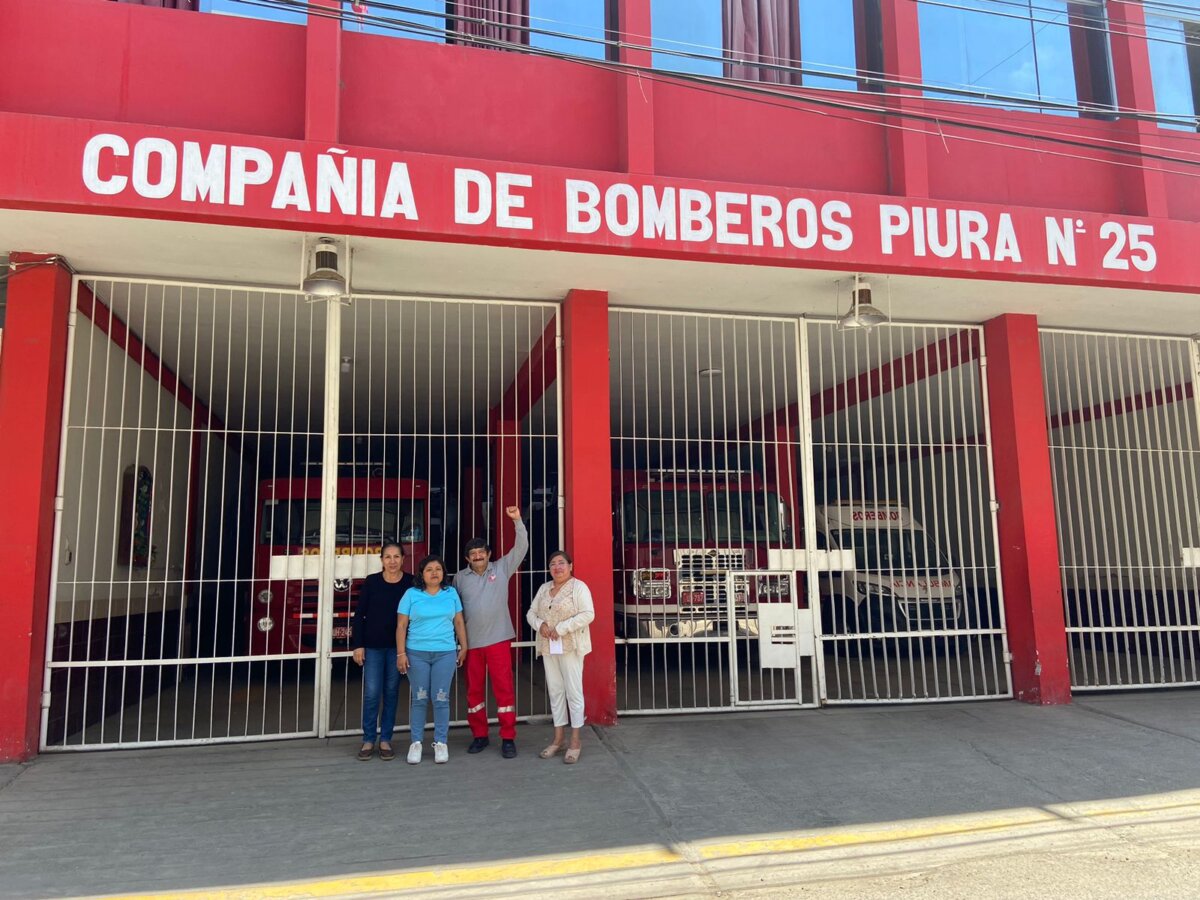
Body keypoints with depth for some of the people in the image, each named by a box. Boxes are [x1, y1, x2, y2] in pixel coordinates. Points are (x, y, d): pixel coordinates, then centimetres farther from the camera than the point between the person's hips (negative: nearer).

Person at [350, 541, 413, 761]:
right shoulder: (371, 582, -3)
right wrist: (358, 645, -5)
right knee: (371, 693, -2)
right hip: (373, 646, 0)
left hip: (397, 646, 1)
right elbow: (359, 614, 0)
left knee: (391, 693, 8)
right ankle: (368, 740, 11)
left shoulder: (411, 583, -3)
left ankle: (385, 740, 18)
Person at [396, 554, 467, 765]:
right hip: (417, 653, -1)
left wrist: (463, 647, 9)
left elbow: (459, 623, 12)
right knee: (419, 698, 4)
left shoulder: (451, 593, 7)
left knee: (441, 699, 2)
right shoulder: (411, 594, 1)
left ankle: (441, 742, 14)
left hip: (445, 653, 1)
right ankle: (416, 742, 16)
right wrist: (401, 653, -5)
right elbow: (401, 626, 0)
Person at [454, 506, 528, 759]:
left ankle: (508, 738, 5)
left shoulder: (501, 568, 2)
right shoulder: (460, 577, 6)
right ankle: (479, 735, 23)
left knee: (503, 687, -2)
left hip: (498, 639, -2)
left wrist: (517, 521, -16)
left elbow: (521, 548, -5)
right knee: (474, 689, 10)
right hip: (471, 642, 2)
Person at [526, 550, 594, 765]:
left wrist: (561, 628, -21)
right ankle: (558, 739, 19)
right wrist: (540, 624, -10)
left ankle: (575, 742, 4)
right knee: (555, 691, 11)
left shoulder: (578, 587, -7)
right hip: (548, 648, 6)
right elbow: (531, 613, 13)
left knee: (573, 692, -2)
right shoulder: (543, 588, 13)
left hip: (570, 647, -6)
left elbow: (588, 614, -16)